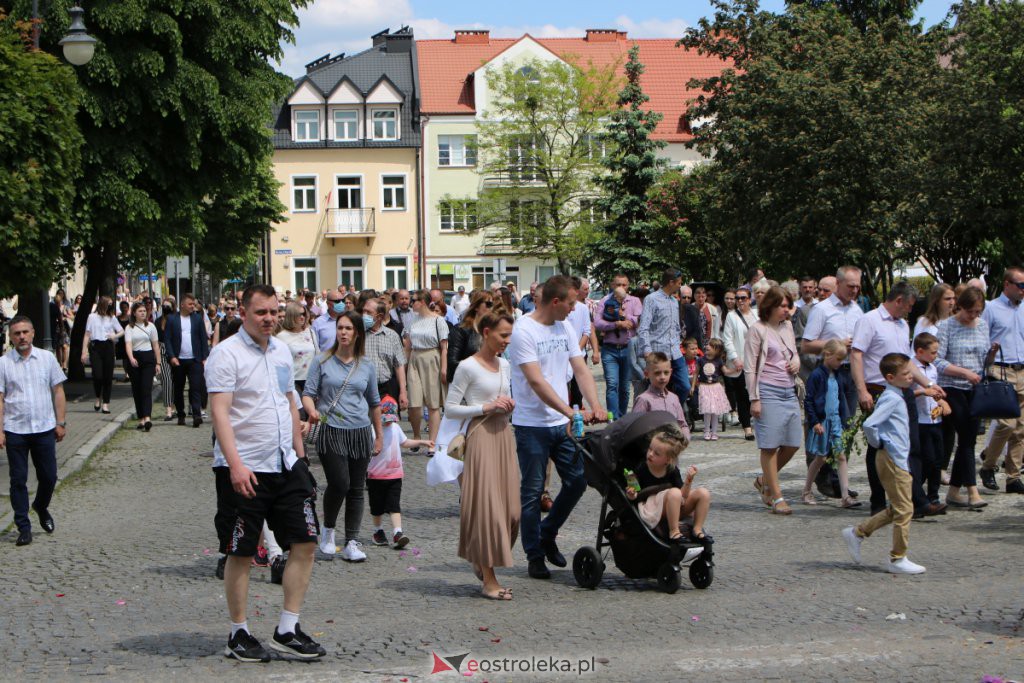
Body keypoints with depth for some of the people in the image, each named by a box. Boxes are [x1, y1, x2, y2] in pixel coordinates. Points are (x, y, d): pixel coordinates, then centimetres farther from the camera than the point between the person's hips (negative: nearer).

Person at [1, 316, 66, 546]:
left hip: (44, 428, 2)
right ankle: (23, 527, 9)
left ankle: (41, 507, 37)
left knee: (48, 476, 8)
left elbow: (58, 391, 7)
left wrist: (61, 422, 3)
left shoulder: (47, 358, 4)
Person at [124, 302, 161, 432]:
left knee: (146, 388, -13)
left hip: (148, 358, -1)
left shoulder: (150, 326, 5)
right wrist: (131, 358, -29)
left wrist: (158, 363, 5)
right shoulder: (129, 328, 2)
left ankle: (147, 418, -24)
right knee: (136, 390, 4)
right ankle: (141, 418, 11)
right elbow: (128, 344, -11)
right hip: (134, 359, 1)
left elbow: (156, 345, 8)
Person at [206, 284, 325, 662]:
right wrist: (235, 464, -26)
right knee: (240, 553, 2)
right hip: (243, 469, -7)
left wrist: (299, 453, 19)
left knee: (305, 542, 3)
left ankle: (287, 630, 11)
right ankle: (239, 634, 15)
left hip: (285, 465, 7)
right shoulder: (226, 354, -10)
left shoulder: (281, 351, 12)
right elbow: (219, 411, -18)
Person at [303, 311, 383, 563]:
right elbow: (308, 393, 0)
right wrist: (312, 411, -22)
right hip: (331, 432, -3)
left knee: (356, 488, 4)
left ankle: (352, 543, 10)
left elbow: (374, 403, 20)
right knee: (339, 483, -17)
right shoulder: (322, 362, 2)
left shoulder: (367, 367, 10)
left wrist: (379, 435, 22)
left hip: (360, 432, 3)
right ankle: (328, 531, 7)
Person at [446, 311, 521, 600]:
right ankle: (488, 579, -1)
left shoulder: (505, 365, 12)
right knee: (486, 505, -7)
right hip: (480, 435, -7)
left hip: (503, 434, 7)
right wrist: (486, 407, -16)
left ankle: (483, 563, 25)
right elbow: (450, 408, -10)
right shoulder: (468, 367, -9)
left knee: (509, 507, 6)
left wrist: (508, 406, 3)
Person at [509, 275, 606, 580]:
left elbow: (581, 370, 5)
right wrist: (572, 413, -28)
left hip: (562, 423, 7)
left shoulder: (565, 328, 9)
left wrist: (595, 406, -12)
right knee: (532, 492, 2)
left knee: (578, 479, 7)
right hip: (531, 425, -7)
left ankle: (547, 534, 26)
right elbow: (537, 382, -22)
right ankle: (535, 555, 13)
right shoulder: (523, 331, -15)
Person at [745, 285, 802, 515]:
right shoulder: (758, 330, -5)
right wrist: (754, 399, -10)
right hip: (769, 392, -7)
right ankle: (777, 497, 4)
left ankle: (764, 480, 26)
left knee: (793, 443, 6)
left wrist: (796, 362, 2)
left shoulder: (787, 326, 13)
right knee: (770, 445, -1)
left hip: (789, 391, 7)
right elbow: (750, 368, -6)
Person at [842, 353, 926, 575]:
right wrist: (880, 443, -12)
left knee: (896, 509, 16)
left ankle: (857, 533, 22)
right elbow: (869, 425, -28)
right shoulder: (891, 398, -17)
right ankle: (898, 559, 4)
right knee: (904, 508, -4)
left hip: (899, 459, 10)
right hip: (892, 459, -10)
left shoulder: (896, 397, 14)